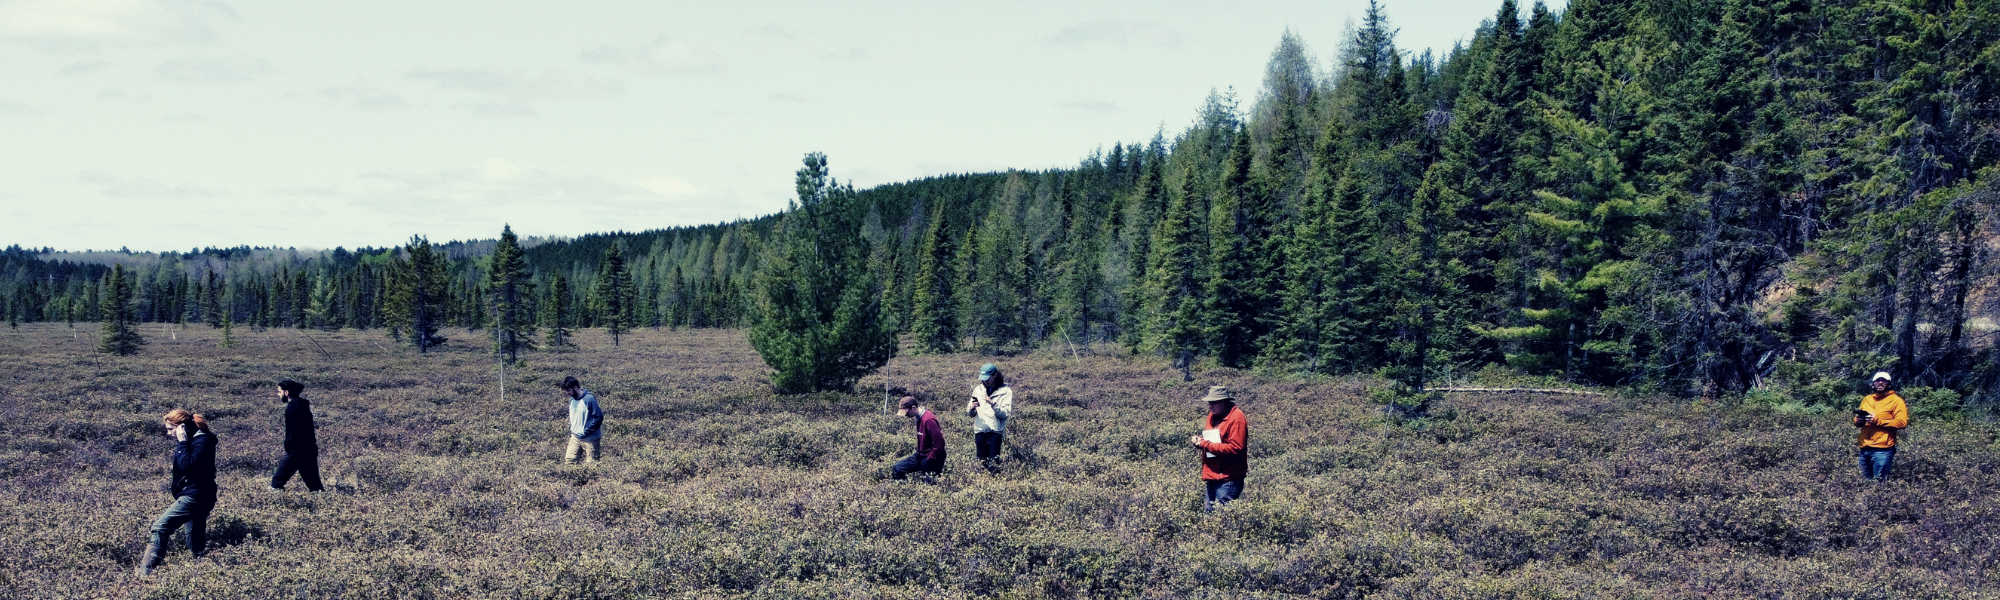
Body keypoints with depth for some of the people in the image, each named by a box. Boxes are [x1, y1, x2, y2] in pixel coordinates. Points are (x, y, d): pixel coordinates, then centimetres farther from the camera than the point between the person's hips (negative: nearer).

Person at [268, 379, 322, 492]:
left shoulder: (292, 407, -14)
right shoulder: (303, 404, 14)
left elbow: (294, 433, -20)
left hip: (297, 451, -9)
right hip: (310, 450, 9)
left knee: (277, 482, 1)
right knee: (314, 484, 10)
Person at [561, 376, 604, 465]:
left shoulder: (589, 399, -15)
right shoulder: (572, 399, 9)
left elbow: (598, 417, -17)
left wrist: (585, 432, -16)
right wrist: (571, 430, 10)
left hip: (589, 439, -7)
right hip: (575, 437, 7)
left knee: (590, 464, -1)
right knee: (568, 460, -1)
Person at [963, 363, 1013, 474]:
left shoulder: (1005, 391, -3)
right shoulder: (978, 389, 8)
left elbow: (1006, 414, -13)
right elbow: (970, 414, 10)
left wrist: (992, 403, -25)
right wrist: (972, 408, -13)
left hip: (995, 430, -4)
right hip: (980, 430, 4)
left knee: (993, 464, -11)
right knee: (982, 461, 6)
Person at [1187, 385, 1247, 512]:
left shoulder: (1236, 418, -12)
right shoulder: (1212, 416, 14)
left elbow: (1235, 448, -19)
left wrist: (1206, 444, -17)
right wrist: (1199, 442, 0)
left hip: (1228, 479, -8)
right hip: (1212, 477, 8)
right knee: (1208, 512, 10)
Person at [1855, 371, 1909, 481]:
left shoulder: (1896, 401, 1)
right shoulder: (1866, 399, 19)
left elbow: (1902, 422, -10)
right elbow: (1856, 420, 22)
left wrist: (1878, 421, -16)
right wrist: (1858, 421, -3)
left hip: (1882, 450, -6)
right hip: (1864, 448, 6)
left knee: (1879, 483, -8)